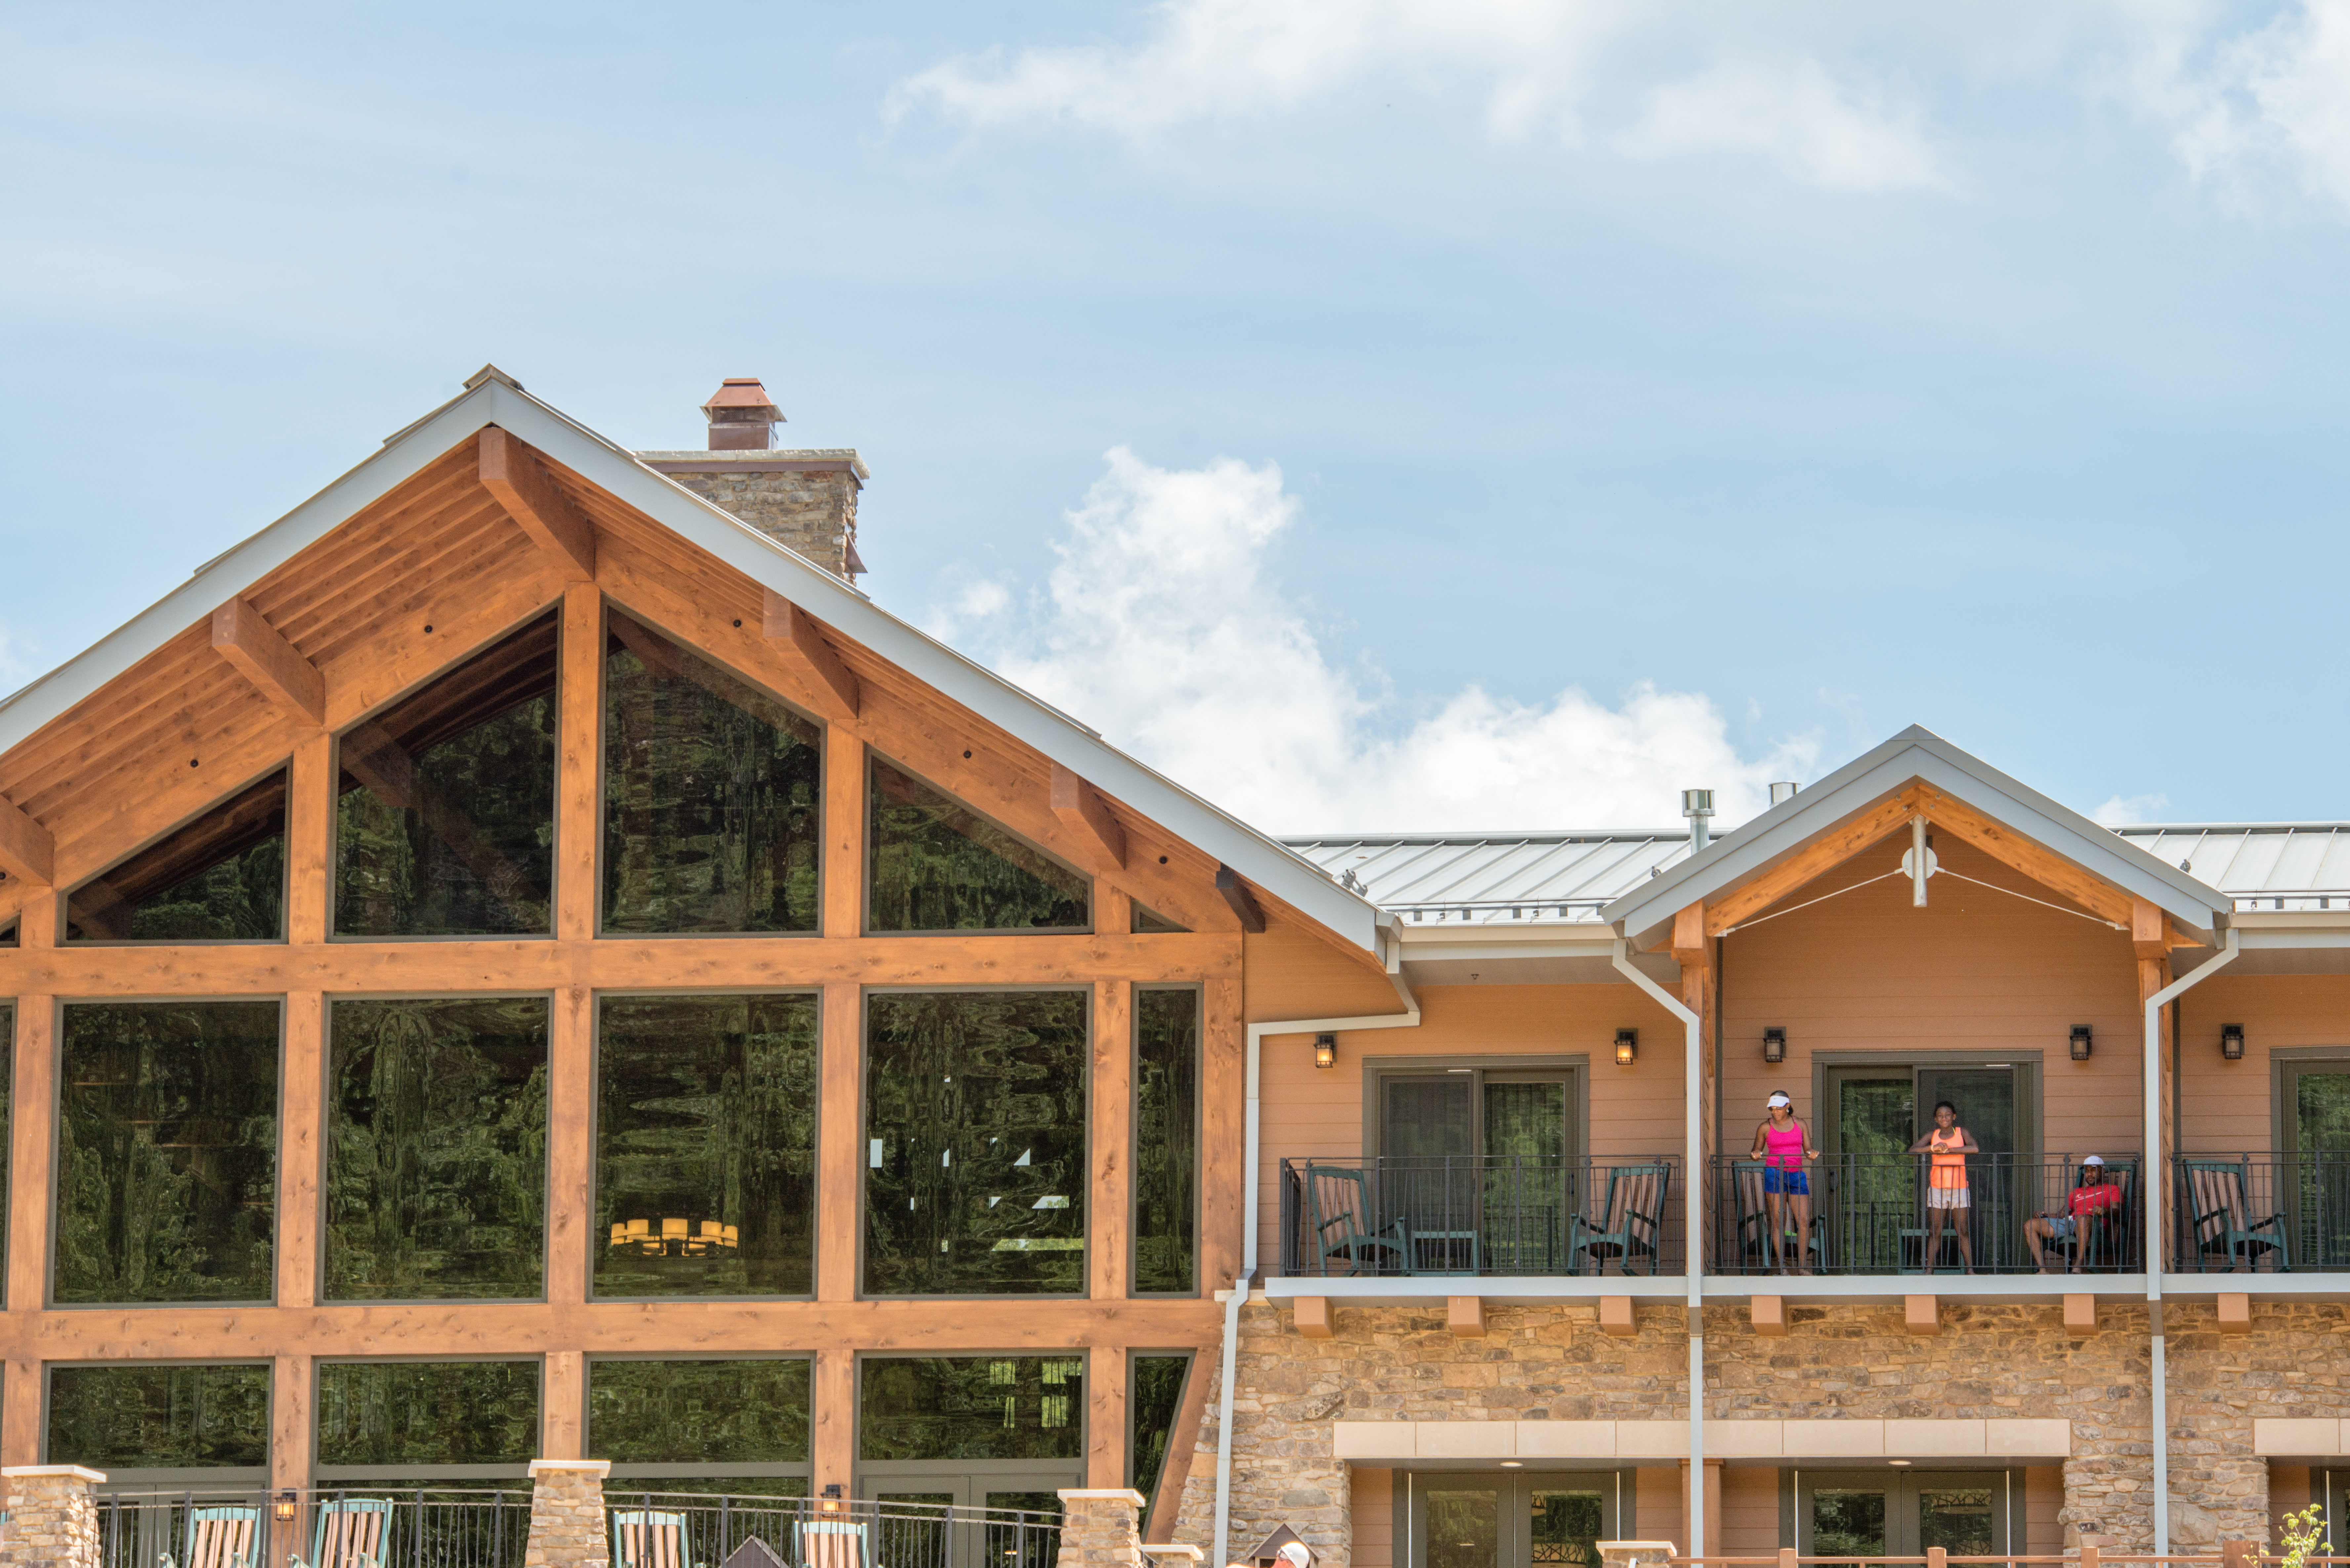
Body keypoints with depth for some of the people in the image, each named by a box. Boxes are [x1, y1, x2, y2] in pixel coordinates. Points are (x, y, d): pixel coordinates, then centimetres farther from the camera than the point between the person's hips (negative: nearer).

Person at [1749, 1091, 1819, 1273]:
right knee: (1778, 1221, -5)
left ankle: (1801, 1263, 0)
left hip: (1797, 1175, 2)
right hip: (1774, 1174, -2)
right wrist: (1755, 1155, -11)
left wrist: (1812, 1154, -12)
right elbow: (1756, 1153, 12)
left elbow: (1808, 1150, 11)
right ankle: (1780, 1263, -2)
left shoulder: (1800, 1126, 11)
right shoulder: (1766, 1128, 7)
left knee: (1804, 1221, -6)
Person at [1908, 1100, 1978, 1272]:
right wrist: (1934, 1148, -18)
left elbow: (1974, 1149, -14)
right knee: (1935, 1232, -1)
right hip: (1937, 1188, 1)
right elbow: (1913, 1150, -3)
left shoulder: (1962, 1133, 4)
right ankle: (1929, 1271, -2)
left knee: (1963, 1232, -2)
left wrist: (1948, 1150, -16)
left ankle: (1970, 1269, 1)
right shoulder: (1932, 1136, 8)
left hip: (1959, 1189, -1)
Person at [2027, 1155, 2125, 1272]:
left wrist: (2104, 1211, -20)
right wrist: (2043, 1215, 8)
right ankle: (2043, 1271, -29)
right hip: (2067, 1222, 6)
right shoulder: (2077, 1192, 38)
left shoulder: (2112, 1189, 22)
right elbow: (2062, 1214, 28)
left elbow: (2117, 1212, 3)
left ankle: (2077, 1268, -46)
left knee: (2082, 1219, -45)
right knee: (2030, 1225, -15)